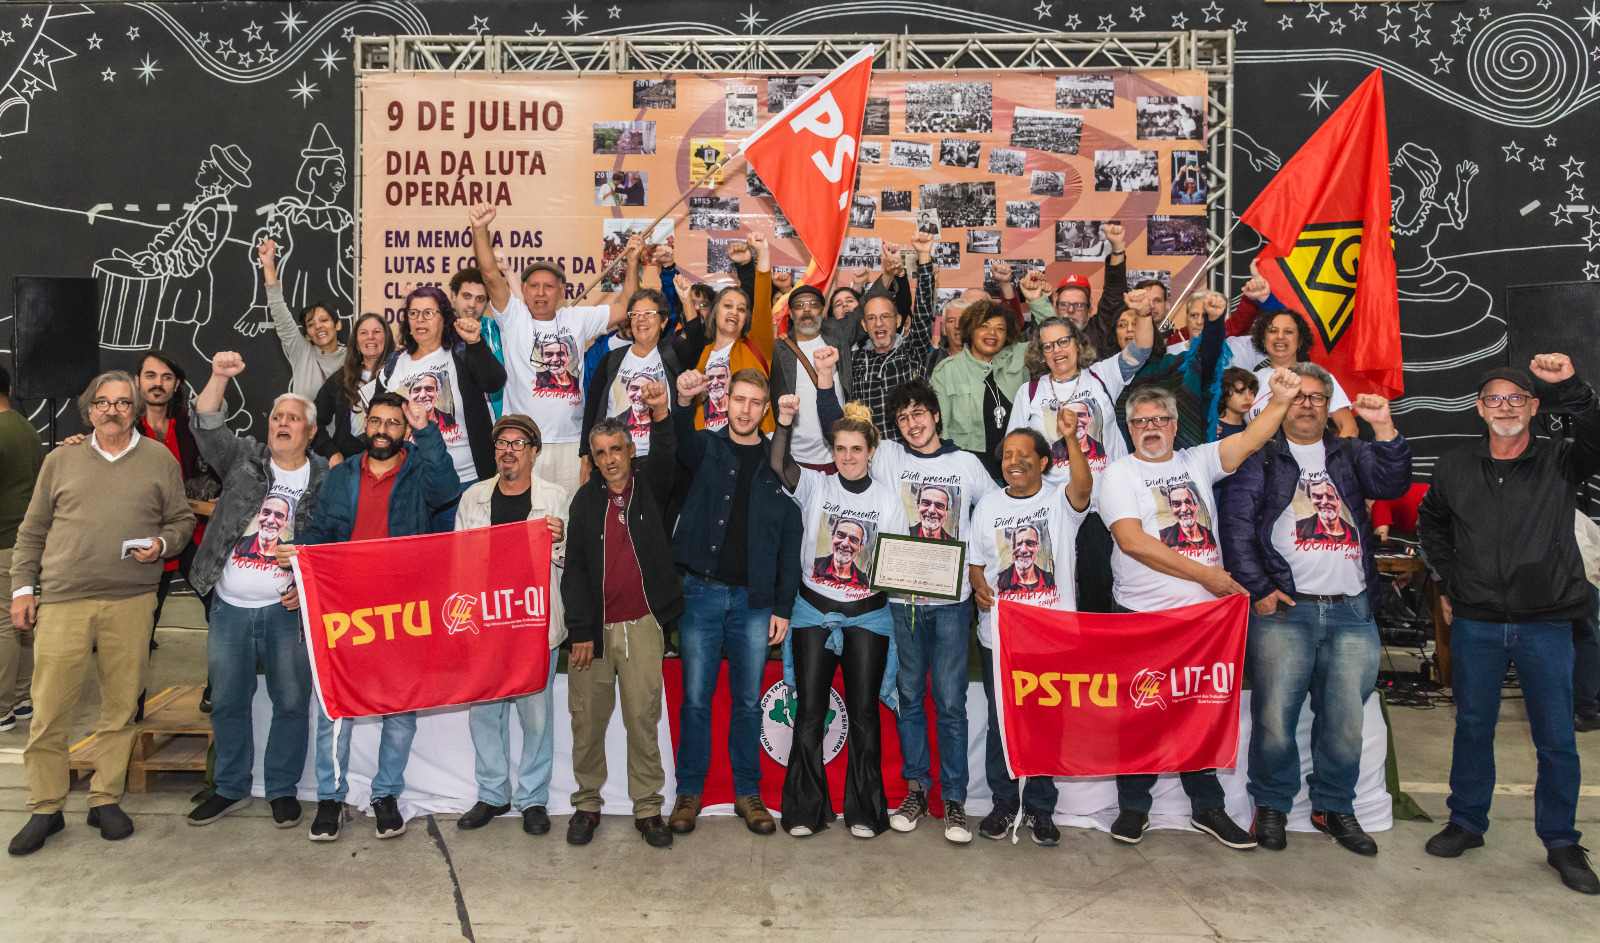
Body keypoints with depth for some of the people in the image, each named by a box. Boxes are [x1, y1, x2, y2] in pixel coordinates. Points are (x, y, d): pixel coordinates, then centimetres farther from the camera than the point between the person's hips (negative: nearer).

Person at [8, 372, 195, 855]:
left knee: (121, 706, 5)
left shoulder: (159, 460, 10)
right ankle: (45, 808, 14)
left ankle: (106, 801, 18)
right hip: (62, 602, 0)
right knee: (49, 710, 0)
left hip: (131, 602, 0)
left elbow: (182, 519, 13)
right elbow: (32, 532, 14)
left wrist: (162, 544, -7)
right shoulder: (60, 460, 12)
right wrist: (21, 588, 8)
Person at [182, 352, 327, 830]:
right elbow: (206, 428, -4)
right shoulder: (244, 459, 9)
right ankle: (231, 788, 27)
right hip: (230, 607, 2)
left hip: (288, 609, -2)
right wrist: (220, 377, -17)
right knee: (227, 701, 11)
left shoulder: (325, 478, 2)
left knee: (291, 701, 2)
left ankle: (282, 789, 18)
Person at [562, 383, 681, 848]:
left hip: (642, 625, -1)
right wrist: (580, 630, -4)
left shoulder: (649, 487, 6)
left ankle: (648, 808, 14)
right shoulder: (586, 500, 6)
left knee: (644, 718, 3)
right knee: (587, 720, 6)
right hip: (594, 627, 1)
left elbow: (665, 459, -17)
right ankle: (587, 804, 21)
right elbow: (574, 569, 3)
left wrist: (660, 415, -36)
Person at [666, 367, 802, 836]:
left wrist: (783, 606, 0)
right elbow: (680, 442, -20)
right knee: (696, 696, 5)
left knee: (748, 700, 8)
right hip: (702, 590, 0)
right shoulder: (707, 447, 6)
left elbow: (790, 542, 5)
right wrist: (684, 402, -41)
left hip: (755, 599, 1)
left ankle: (748, 793, 20)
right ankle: (689, 791, 17)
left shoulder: (779, 462, 6)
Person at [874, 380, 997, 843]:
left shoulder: (966, 463, 7)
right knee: (909, 696, 8)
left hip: (951, 599, -1)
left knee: (951, 702, 0)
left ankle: (954, 799, 8)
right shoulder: (887, 457, 7)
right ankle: (915, 788, 21)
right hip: (901, 598, 1)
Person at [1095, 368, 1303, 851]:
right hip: (1142, 615, -4)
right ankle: (1133, 807, 19)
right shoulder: (1119, 475, -2)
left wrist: (1280, 401, -19)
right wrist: (1202, 573, -16)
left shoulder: (1197, 462, 12)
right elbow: (1133, 541, -15)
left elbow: (1249, 440, -2)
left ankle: (1207, 807, 24)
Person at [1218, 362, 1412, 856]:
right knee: (1275, 713, -4)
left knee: (1346, 718, 7)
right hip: (1284, 610, -3)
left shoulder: (1350, 454, 19)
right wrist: (1258, 588, -7)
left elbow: (1392, 485, 1)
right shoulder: (1261, 459, 9)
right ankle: (1272, 805, 14)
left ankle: (1334, 806, 24)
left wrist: (1384, 428, -10)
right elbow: (1236, 525, 0)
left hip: (1353, 611, 3)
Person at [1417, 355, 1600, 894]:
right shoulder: (1455, 468, 6)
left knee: (1556, 738, 5)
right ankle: (1467, 822, 27)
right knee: (1473, 727, 12)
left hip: (1546, 624, -2)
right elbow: (1430, 521, 22)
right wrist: (1446, 581, 15)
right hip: (1475, 623, 2)